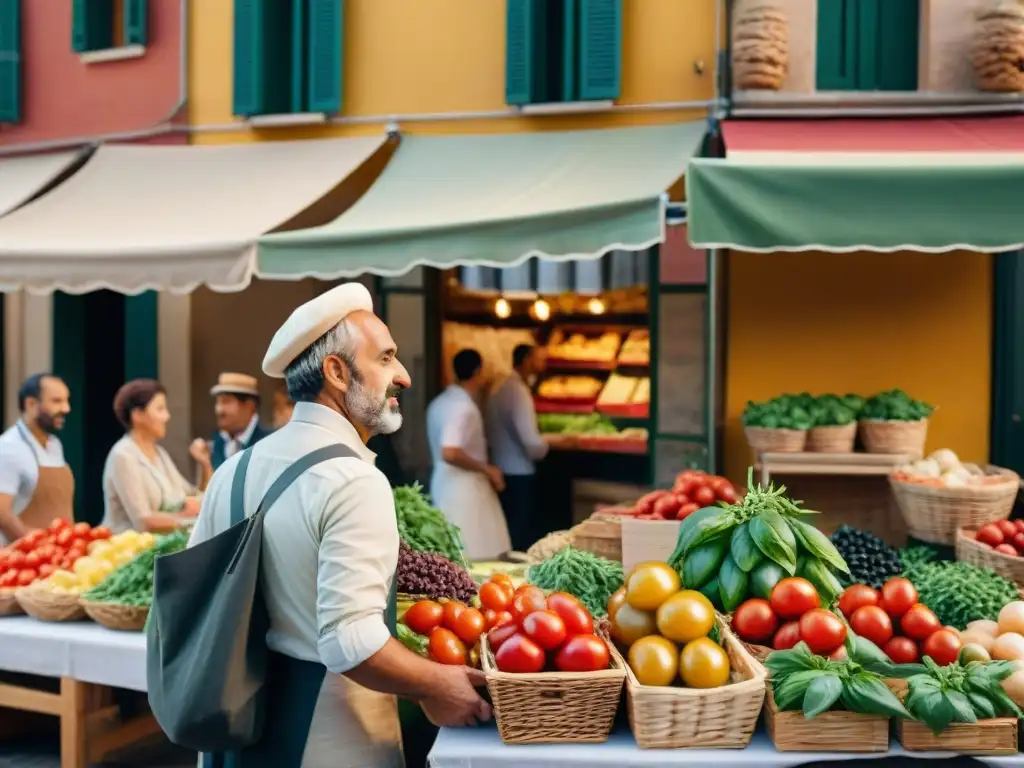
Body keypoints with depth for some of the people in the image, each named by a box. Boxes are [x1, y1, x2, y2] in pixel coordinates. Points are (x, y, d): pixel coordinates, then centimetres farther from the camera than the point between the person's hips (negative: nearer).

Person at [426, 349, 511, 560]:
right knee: (481, 557, -5)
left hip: (445, 486, 10)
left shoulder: (441, 402, 10)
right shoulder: (463, 407, -19)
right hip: (464, 488, -10)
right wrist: (487, 470, -16)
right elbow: (450, 454, -29)